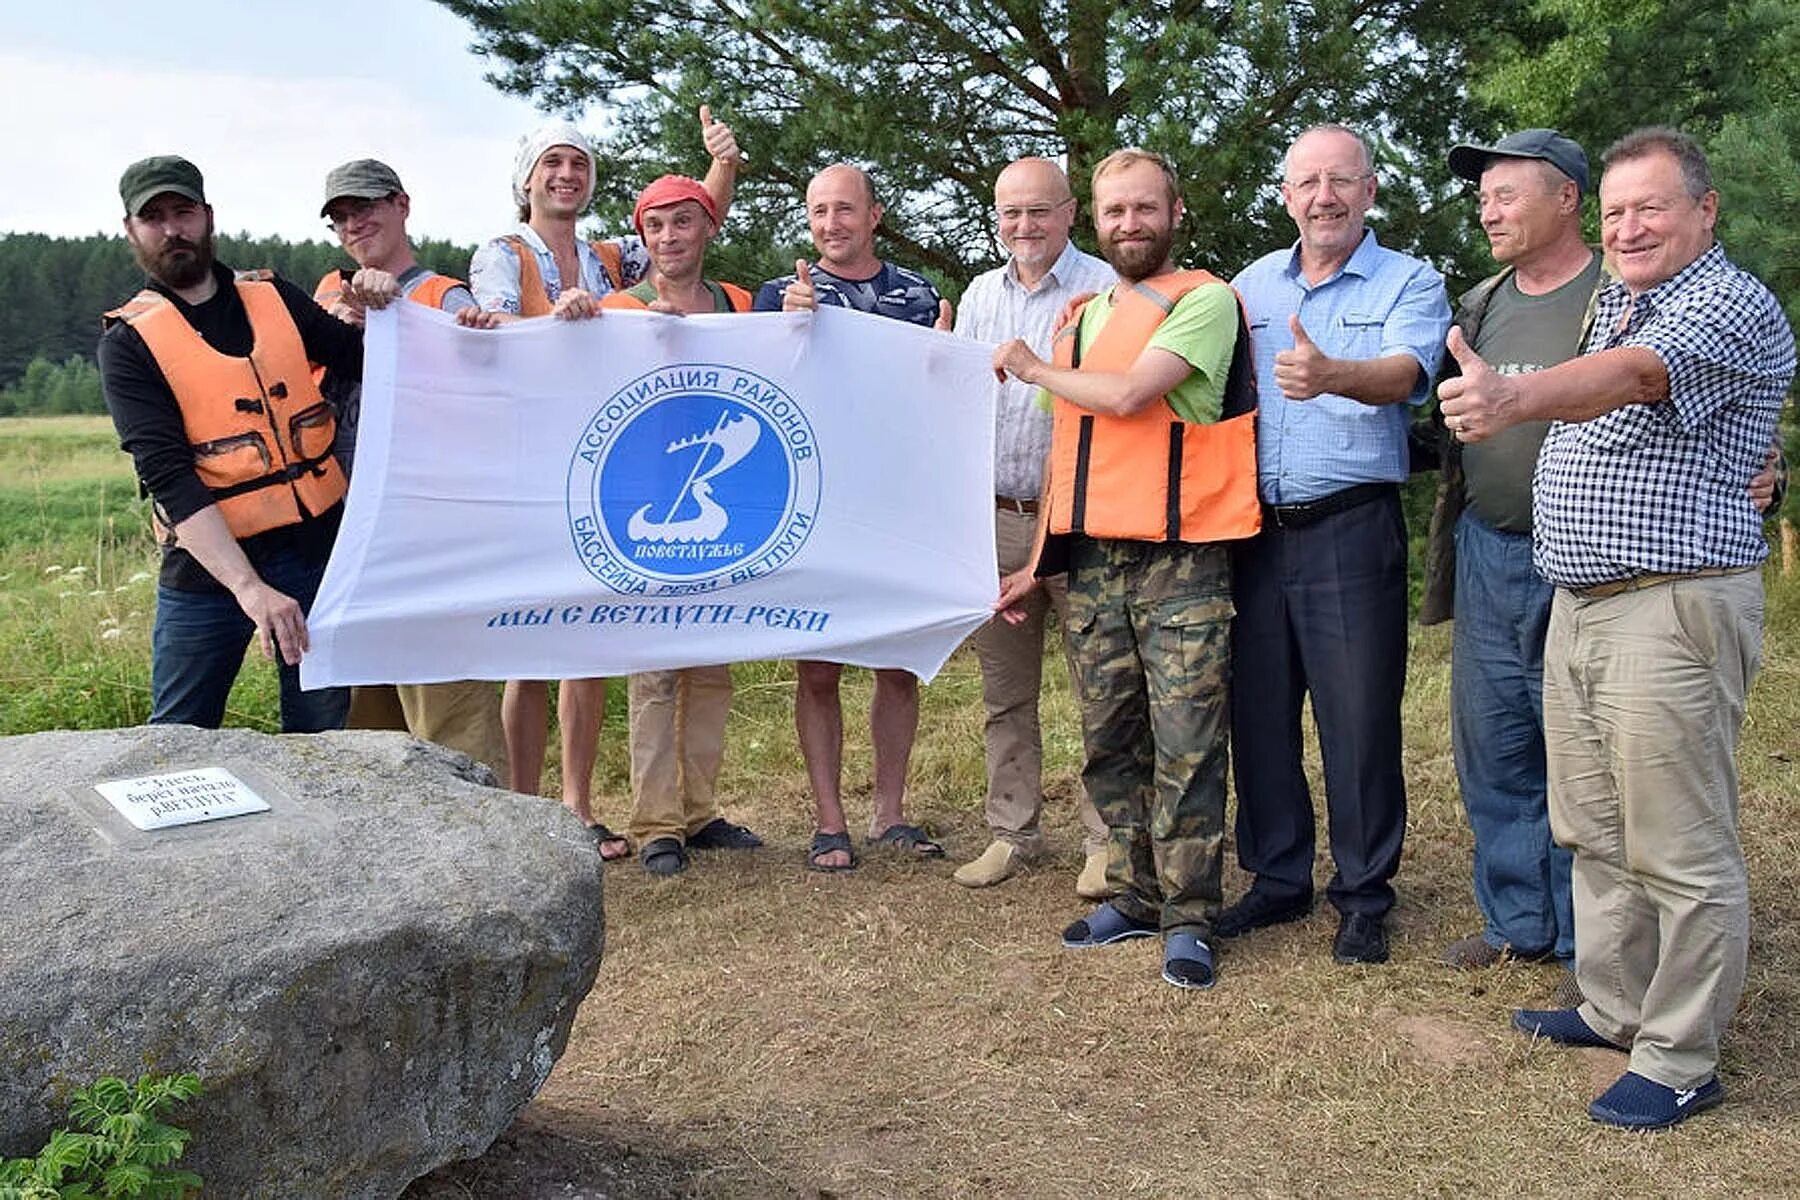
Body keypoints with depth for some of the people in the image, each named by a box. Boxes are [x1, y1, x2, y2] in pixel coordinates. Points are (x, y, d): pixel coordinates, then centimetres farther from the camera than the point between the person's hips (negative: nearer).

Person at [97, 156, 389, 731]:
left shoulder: (276, 298, 7)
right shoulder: (129, 342, -4)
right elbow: (168, 477, -15)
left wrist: (380, 311, -8)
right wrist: (250, 589, -28)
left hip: (316, 551, 3)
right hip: (208, 565, -3)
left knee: (323, 737, 12)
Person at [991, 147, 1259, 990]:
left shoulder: (1204, 300, -3)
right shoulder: (1082, 318, 17)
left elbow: (1128, 394, -18)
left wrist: (1034, 369, 0)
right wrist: (1037, 565, 16)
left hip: (1179, 562, -6)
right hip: (1092, 563, 6)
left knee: (1185, 746, -4)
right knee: (1110, 743, 10)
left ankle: (1188, 919, 6)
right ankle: (1135, 896, 23)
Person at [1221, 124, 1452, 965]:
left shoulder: (1411, 284, 0)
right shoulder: (1251, 285, 13)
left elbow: (1405, 372, -21)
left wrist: (1333, 376, -41)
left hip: (1351, 530, -4)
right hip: (1256, 531, 4)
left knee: (1359, 720, 1)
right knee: (1260, 713, 10)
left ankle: (1364, 897, 16)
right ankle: (1277, 879, 25)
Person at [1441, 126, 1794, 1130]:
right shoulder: (1613, 303, 18)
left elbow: (1634, 376, -31)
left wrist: (1512, 398, -48)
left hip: (1676, 609, -9)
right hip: (1581, 602, 9)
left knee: (1681, 850, -2)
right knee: (1597, 831, 16)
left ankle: (1680, 1062, 9)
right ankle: (1614, 1009, 30)